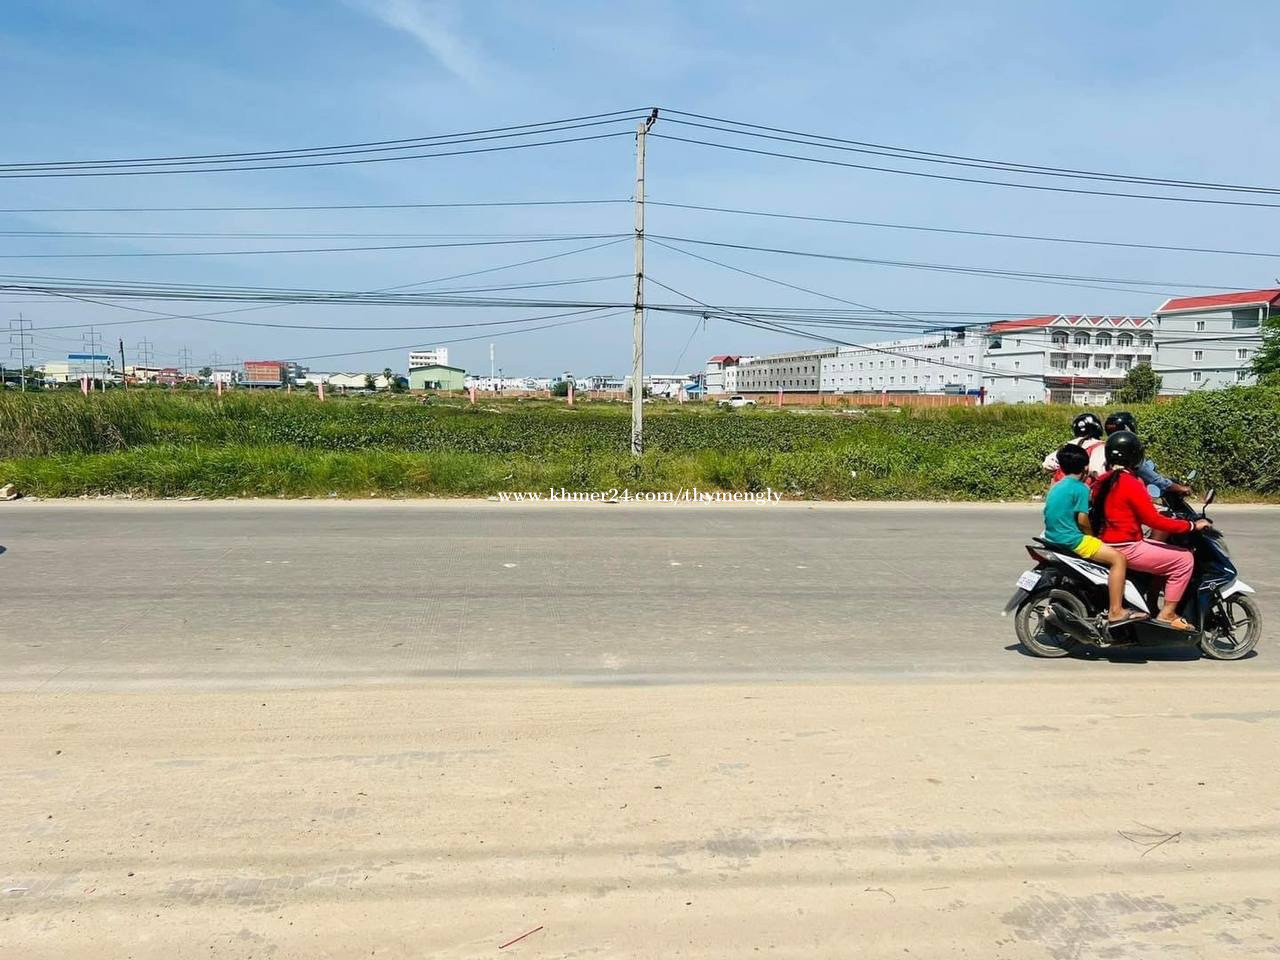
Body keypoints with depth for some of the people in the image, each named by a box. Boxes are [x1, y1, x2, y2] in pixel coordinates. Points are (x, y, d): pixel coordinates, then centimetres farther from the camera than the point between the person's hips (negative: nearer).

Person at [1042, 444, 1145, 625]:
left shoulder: (1055, 487, 15)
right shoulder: (1080, 488, -11)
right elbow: (1082, 519, -16)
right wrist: (1092, 535, 3)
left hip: (1054, 537, 10)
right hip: (1072, 540, -10)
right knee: (1118, 558, -11)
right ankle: (1115, 611, -17)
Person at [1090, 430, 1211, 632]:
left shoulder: (1102, 481, 8)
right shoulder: (1131, 484, -18)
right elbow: (1154, 521, -19)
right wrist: (1192, 525, -10)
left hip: (1106, 544, 10)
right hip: (1126, 549, -10)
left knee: (1163, 554, 26)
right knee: (1184, 559, -4)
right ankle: (1166, 614, -1)